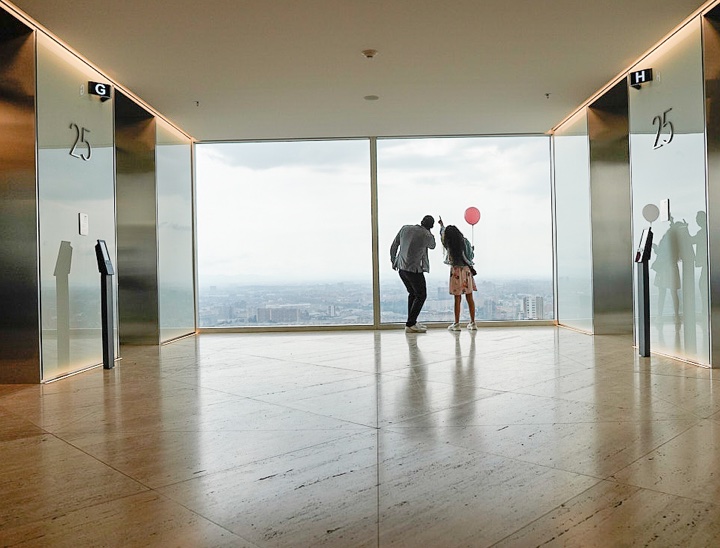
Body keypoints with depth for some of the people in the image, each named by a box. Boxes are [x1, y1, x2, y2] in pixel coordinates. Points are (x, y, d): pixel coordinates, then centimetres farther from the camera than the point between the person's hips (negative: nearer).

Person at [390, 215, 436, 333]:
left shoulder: (405, 228, 3)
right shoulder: (426, 236, -11)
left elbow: (394, 246, 9)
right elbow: (432, 246, 12)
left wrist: (393, 261, 20)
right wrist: (429, 232, 12)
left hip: (401, 268, 7)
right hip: (414, 269, -7)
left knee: (413, 293, 21)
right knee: (421, 295, 5)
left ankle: (412, 322, 24)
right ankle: (410, 325, -1)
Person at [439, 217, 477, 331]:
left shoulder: (449, 245, -7)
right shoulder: (465, 241, -4)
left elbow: (443, 234, 14)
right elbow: (472, 256, 5)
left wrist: (441, 225, 33)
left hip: (456, 271, -3)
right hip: (467, 270, 3)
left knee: (457, 298, 1)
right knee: (470, 297, 8)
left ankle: (456, 324, 6)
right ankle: (473, 323, 13)